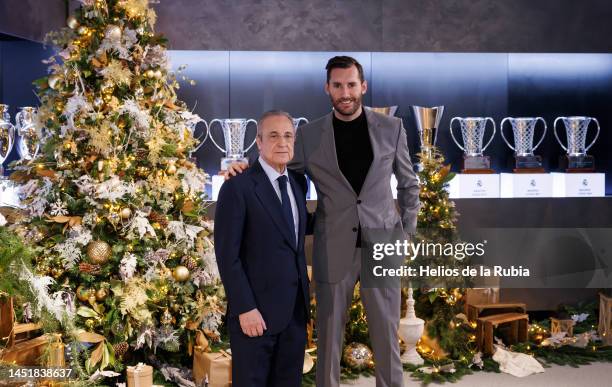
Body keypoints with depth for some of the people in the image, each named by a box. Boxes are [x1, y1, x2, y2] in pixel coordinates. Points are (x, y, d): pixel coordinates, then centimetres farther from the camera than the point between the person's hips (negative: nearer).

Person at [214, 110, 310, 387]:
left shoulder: (298, 183, 11)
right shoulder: (237, 188, -11)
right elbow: (227, 255, -14)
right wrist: (245, 308, -17)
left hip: (295, 311, 6)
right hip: (256, 311, -6)